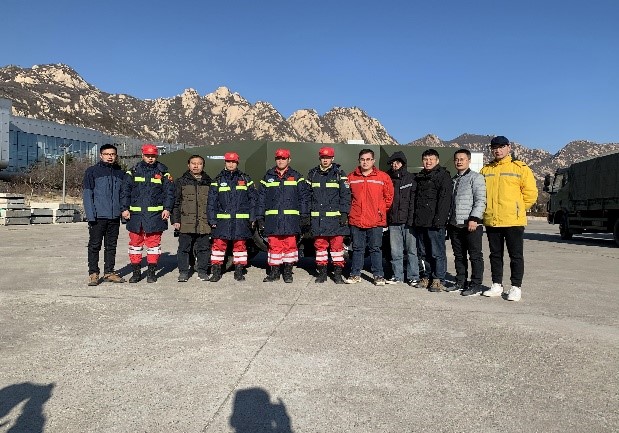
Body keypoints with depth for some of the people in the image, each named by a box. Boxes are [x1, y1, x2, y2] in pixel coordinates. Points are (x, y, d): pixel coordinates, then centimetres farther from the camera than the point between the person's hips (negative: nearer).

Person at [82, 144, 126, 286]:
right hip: (98, 216, -4)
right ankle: (93, 274, 10)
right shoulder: (92, 171, 0)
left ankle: (109, 272, 19)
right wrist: (90, 215, -11)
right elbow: (87, 194, -4)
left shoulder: (120, 173, 12)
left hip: (115, 216, 4)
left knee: (111, 246, 10)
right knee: (94, 245, 1)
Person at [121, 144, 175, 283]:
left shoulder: (163, 172, 7)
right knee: (135, 242, 6)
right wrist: (125, 208, -1)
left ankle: (151, 272, 12)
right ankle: (136, 272, 17)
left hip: (155, 214, -1)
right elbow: (125, 191, 8)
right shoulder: (134, 171, 9)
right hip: (135, 214, 2)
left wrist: (167, 208, -7)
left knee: (153, 243, 2)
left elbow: (169, 191, 4)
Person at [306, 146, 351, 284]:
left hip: (335, 217, -3)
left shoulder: (339, 173, 3)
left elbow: (345, 195, 0)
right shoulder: (312, 174, 13)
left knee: (337, 245, -1)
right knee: (320, 245, 7)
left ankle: (338, 273, 7)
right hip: (317, 217, 3)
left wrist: (344, 213, -8)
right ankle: (321, 273, 16)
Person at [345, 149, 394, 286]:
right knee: (357, 248, 11)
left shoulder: (383, 177, 0)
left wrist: (382, 210, 5)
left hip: (375, 221, -1)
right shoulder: (351, 177, 5)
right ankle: (355, 274, 21)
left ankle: (378, 275, 16)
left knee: (375, 248, 6)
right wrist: (351, 210, 10)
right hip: (356, 220, 2)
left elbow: (389, 196, 8)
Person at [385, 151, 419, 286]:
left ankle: (413, 277, 10)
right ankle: (397, 275, 19)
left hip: (408, 221, -3)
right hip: (393, 221, 4)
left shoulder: (411, 178, 1)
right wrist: (385, 216, 2)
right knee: (395, 251, 9)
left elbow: (414, 200, -5)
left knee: (411, 249, 1)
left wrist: (411, 218, -13)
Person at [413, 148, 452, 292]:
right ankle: (427, 277, 23)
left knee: (437, 253, -4)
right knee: (424, 252, 13)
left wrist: (439, 219, -21)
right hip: (421, 221, 8)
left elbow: (445, 198, -13)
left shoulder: (443, 175, -3)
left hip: (435, 222, -7)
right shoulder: (420, 177, 20)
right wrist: (415, 218, 13)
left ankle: (438, 280, 2)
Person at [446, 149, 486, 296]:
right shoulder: (453, 180, 19)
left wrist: (474, 219, -18)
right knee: (459, 256, 13)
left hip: (471, 225, -7)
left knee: (475, 256, 0)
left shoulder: (476, 177, -2)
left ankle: (476, 285, 6)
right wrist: (448, 220, 16)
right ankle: (460, 282, 22)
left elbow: (480, 201, -10)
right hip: (455, 225, 7)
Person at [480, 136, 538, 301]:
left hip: (513, 221, -4)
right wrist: (488, 209, 9)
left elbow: (531, 193, -1)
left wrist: (517, 209, 1)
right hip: (491, 221, 4)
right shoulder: (485, 170, 11)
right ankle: (496, 285, 22)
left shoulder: (520, 168, -1)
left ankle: (516, 287, 11)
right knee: (495, 255, 12)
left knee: (516, 255, 2)